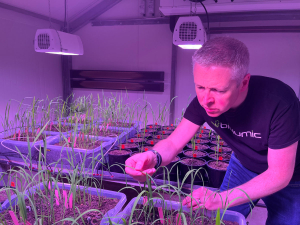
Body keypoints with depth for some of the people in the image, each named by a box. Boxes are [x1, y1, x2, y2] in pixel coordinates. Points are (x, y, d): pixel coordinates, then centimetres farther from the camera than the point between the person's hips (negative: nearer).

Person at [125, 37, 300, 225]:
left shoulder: (279, 102, -37)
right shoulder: (204, 100, -25)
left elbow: (280, 175, -30)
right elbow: (173, 143, -20)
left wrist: (221, 199, -40)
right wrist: (154, 157, -44)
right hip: (244, 165, 3)